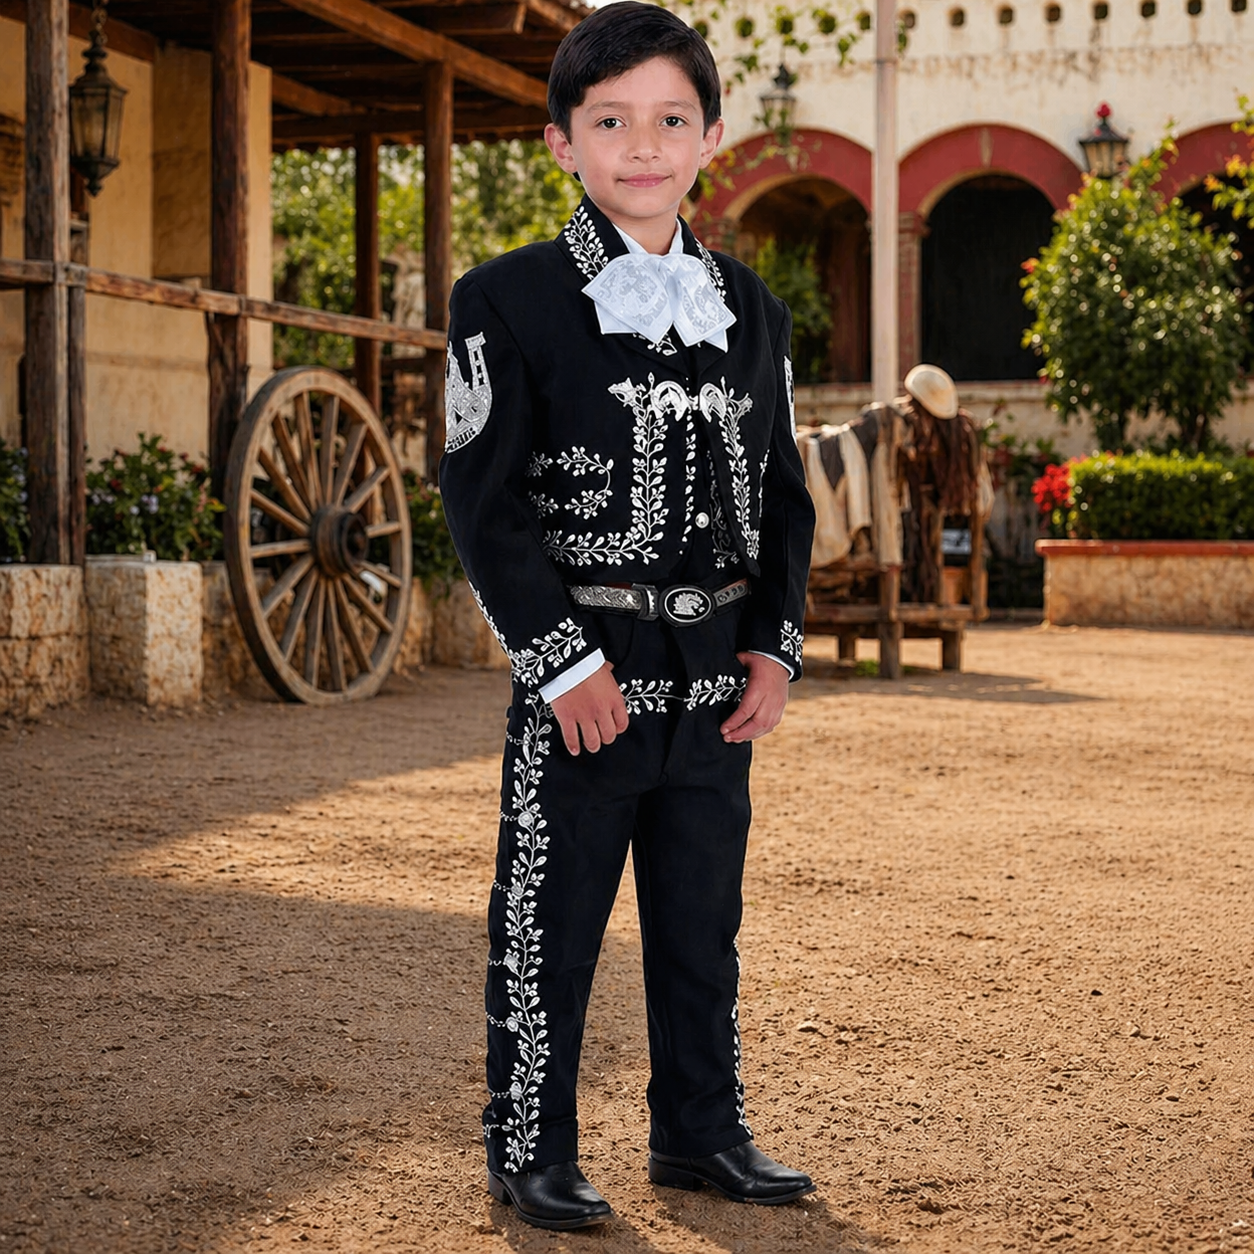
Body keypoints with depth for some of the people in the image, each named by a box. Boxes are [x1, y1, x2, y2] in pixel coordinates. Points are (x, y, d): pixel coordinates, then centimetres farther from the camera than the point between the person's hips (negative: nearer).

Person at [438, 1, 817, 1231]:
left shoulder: (751, 311, 10)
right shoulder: (507, 302, -6)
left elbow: (781, 495, 13)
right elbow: (481, 499, -10)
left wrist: (775, 647, 2)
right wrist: (566, 659, -14)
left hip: (716, 675, 5)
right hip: (581, 674, -4)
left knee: (702, 921, 14)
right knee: (549, 923, 3)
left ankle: (699, 1132, 28)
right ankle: (530, 1152, 17)